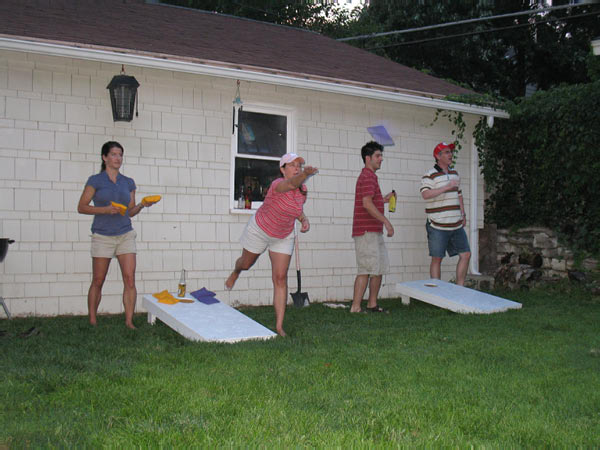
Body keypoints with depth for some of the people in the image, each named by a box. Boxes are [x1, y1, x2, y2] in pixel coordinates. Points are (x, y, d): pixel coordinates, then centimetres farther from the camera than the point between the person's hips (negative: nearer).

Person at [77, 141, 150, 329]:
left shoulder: (128, 183, 10)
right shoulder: (95, 180, -1)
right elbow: (81, 207, -3)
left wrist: (142, 205, -6)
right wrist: (105, 209, -16)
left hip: (125, 235, 3)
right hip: (102, 236, -3)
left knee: (130, 280, -7)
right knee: (98, 282, 4)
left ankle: (129, 321, -2)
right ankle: (92, 321, 16)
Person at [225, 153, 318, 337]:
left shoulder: (303, 190, -11)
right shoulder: (278, 184, -33)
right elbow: (291, 184, -59)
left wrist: (304, 220, -10)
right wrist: (305, 174, -80)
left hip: (283, 237, 4)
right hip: (259, 230, -3)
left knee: (280, 278, -6)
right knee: (247, 264, 23)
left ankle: (279, 326, -3)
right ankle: (235, 272, 64)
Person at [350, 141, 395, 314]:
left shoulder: (369, 176, 21)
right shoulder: (368, 176, -12)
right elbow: (367, 204, -23)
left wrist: (383, 199, 16)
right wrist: (386, 221, -21)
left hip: (374, 232, 10)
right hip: (367, 231, -10)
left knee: (380, 268, 13)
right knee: (367, 270, -9)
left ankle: (372, 304, 20)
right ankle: (355, 307, -5)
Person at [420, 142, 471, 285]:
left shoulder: (454, 173, 15)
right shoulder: (430, 175, -9)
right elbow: (425, 194, -26)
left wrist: (463, 215, 19)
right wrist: (447, 187, -31)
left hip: (456, 225, 7)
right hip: (438, 226, -7)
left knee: (466, 255, 6)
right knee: (437, 259, -1)